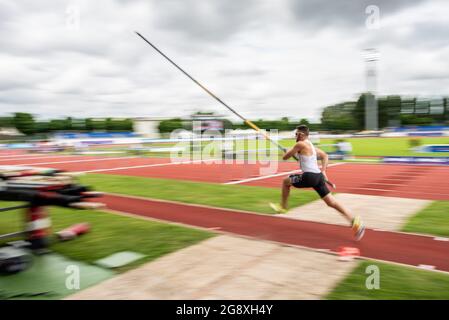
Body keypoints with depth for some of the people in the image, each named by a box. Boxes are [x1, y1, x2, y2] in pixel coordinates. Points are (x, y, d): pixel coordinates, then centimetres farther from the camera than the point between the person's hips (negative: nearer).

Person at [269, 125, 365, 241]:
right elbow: (325, 156, 29)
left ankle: (282, 207, 26)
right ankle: (354, 221, -4)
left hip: (309, 177, -8)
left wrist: (291, 151, 19)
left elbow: (285, 157, -3)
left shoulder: (300, 144, -7)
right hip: (318, 176, 8)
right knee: (331, 202, 6)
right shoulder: (310, 145, 20)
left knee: (285, 181, 15)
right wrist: (323, 171, 22)